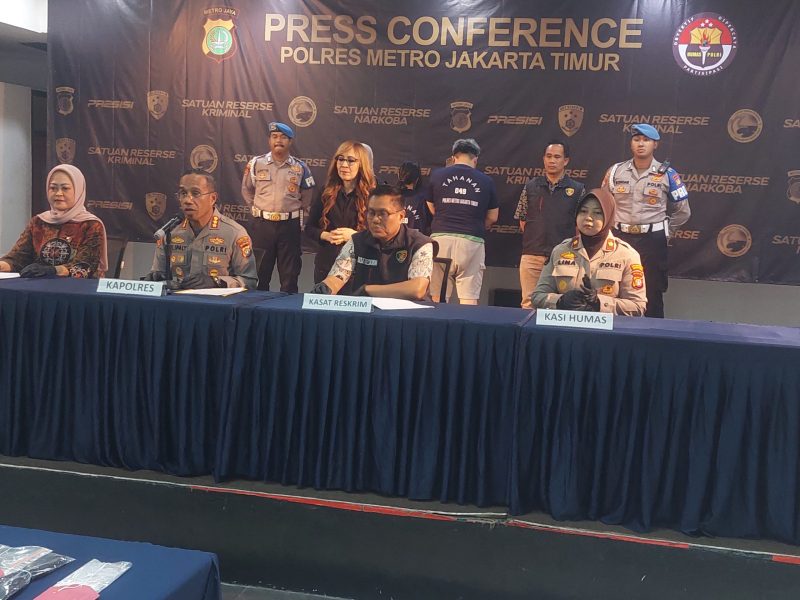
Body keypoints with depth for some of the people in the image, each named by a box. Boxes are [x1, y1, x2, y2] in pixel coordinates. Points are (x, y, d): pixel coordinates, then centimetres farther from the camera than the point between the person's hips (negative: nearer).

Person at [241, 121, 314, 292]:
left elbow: (307, 197, 13)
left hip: (290, 225, 0)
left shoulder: (300, 168, 2)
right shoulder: (256, 164, 1)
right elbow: (247, 191, 14)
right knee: (259, 273, 7)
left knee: (290, 273, 6)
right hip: (261, 224, 0)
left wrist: (293, 212, 9)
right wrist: (258, 210, 11)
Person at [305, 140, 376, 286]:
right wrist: (327, 236, -12)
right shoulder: (325, 193, 5)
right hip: (326, 264, 3)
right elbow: (309, 228, 8)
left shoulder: (372, 196, -5)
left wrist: (354, 235, -21)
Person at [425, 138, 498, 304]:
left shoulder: (437, 175, 7)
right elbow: (492, 217, 15)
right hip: (472, 241, -1)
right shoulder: (486, 181, 7)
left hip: (441, 237, 1)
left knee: (438, 298, 6)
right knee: (469, 299, 0)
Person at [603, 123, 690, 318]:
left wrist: (664, 234, 4)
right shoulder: (616, 171, 4)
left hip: (653, 241, -2)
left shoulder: (667, 174, -2)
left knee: (652, 295, 5)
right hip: (620, 238, 2)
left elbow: (682, 212, 6)